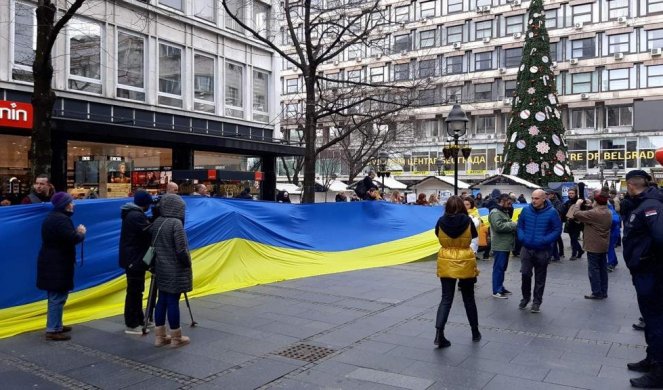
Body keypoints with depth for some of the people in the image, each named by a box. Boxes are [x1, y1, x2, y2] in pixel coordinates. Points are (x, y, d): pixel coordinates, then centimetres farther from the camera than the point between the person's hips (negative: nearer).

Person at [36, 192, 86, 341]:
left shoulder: (52, 217, 15)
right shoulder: (62, 219, -19)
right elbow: (73, 239, -26)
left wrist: (76, 232, 4)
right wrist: (81, 233, -7)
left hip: (51, 262, 11)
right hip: (57, 263, -11)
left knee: (55, 296, 18)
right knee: (58, 297, -5)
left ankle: (56, 325, 28)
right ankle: (52, 330, -2)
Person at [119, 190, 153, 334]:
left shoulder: (132, 214, 13)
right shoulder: (136, 216, -19)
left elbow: (145, 232, 16)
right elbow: (150, 234, -22)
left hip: (133, 259, 10)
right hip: (135, 260, -10)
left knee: (137, 290, 16)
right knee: (134, 291, -4)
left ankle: (139, 320, 25)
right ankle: (131, 325, 3)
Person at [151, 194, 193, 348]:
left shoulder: (156, 222, 5)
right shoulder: (176, 223, -18)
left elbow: (152, 244, 12)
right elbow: (181, 250, -18)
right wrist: (188, 263, -5)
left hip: (161, 269, 7)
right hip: (175, 270, -7)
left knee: (162, 300, 12)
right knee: (173, 302, 0)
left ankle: (160, 336, 20)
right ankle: (176, 338, 10)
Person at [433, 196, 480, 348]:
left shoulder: (441, 221, -7)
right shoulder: (467, 220, -10)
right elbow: (474, 236, 6)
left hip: (446, 263, 1)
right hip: (465, 263, -1)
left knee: (446, 298, 5)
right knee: (468, 298, 15)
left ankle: (439, 332, -10)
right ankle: (475, 332, 29)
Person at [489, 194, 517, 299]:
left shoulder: (504, 212, 20)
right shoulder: (495, 213, -13)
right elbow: (499, 226, -26)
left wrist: (514, 226, 5)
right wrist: (514, 225, -16)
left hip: (505, 245, 10)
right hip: (500, 246, -10)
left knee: (502, 267, 16)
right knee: (498, 268, -5)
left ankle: (500, 287, 25)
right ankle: (496, 291, 0)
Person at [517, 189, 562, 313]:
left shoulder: (551, 212, -10)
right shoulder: (526, 210, -2)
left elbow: (557, 229, -6)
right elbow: (520, 225, 9)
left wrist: (545, 240, -17)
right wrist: (522, 237, -8)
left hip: (543, 250, -1)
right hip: (526, 248, 2)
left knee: (540, 278, 9)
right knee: (525, 273, -4)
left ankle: (537, 302, 22)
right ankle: (525, 297, 20)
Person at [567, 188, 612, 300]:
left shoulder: (594, 213, -22)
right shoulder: (608, 212, 8)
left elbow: (576, 214, -22)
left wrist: (578, 204, -6)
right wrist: (591, 206, 6)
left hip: (594, 246, -9)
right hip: (604, 245, 9)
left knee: (593, 269, -1)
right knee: (603, 268, 13)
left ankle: (597, 293, 2)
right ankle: (603, 292, 21)